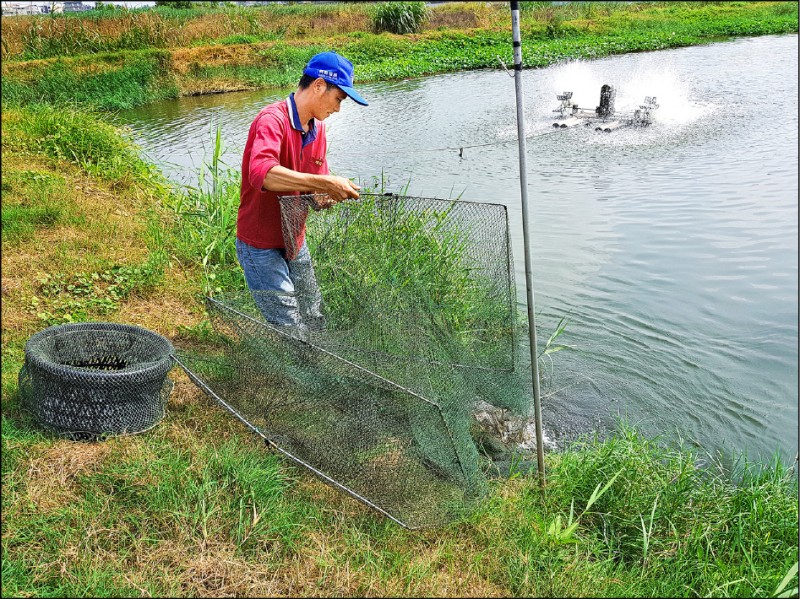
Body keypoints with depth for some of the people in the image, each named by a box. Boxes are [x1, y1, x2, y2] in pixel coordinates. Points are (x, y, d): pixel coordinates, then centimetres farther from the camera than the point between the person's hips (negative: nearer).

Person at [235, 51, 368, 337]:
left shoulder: (317, 128, 6)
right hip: (262, 247, -8)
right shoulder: (272, 120, -21)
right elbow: (261, 173, -41)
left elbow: (314, 189, 9)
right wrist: (325, 183, -41)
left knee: (313, 323, 17)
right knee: (291, 335, -8)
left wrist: (327, 195, -15)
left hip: (296, 243, 8)